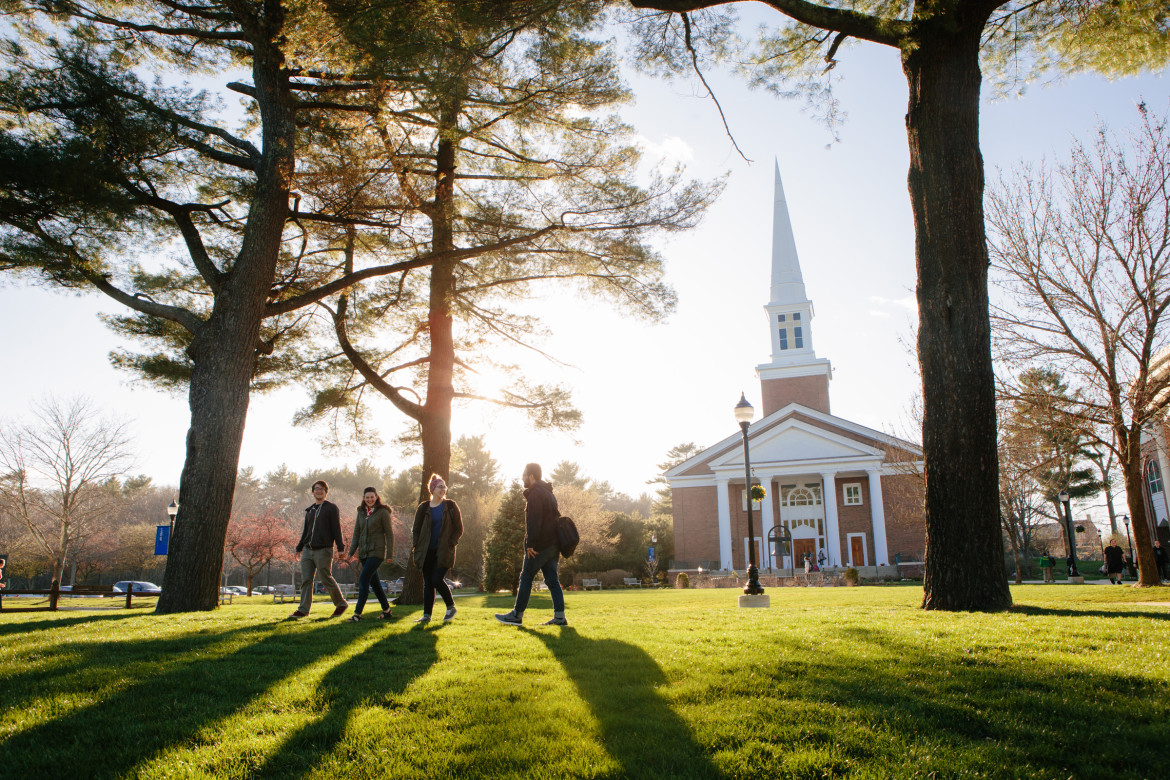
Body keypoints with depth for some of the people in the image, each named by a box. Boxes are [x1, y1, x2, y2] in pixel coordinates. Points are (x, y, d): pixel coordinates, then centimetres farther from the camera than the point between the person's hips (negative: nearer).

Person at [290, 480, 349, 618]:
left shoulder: (331, 508, 1)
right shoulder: (309, 510, 19)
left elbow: (336, 529, -5)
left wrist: (340, 548, -11)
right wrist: (299, 547, 19)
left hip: (323, 550, -6)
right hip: (308, 550, 6)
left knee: (326, 579, -3)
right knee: (306, 580, 0)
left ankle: (341, 603, 13)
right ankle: (303, 610, 4)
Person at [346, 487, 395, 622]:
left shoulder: (383, 512, -6)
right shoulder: (361, 512, 12)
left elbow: (389, 534, -6)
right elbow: (356, 533, 14)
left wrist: (390, 554, -10)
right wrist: (351, 552, 7)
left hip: (376, 551, -6)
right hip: (363, 552, 6)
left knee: (363, 579, -15)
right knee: (374, 582, 11)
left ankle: (357, 613, -14)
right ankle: (386, 610, 22)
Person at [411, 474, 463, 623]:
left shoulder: (451, 506, 3)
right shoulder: (423, 508, 7)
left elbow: (459, 529, 4)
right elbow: (416, 530, 11)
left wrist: (450, 544, -7)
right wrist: (415, 548, 1)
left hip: (443, 551, -3)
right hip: (427, 552, 3)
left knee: (437, 579, -11)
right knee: (427, 582, 4)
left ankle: (451, 607, 9)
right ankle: (427, 615, 11)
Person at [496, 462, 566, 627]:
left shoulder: (535, 494, -11)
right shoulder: (548, 493, 20)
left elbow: (533, 521, -20)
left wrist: (530, 544, -21)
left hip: (539, 545, -9)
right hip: (553, 544, 9)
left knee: (526, 578, 0)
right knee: (552, 579, 7)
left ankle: (517, 614, 7)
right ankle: (559, 616, 3)